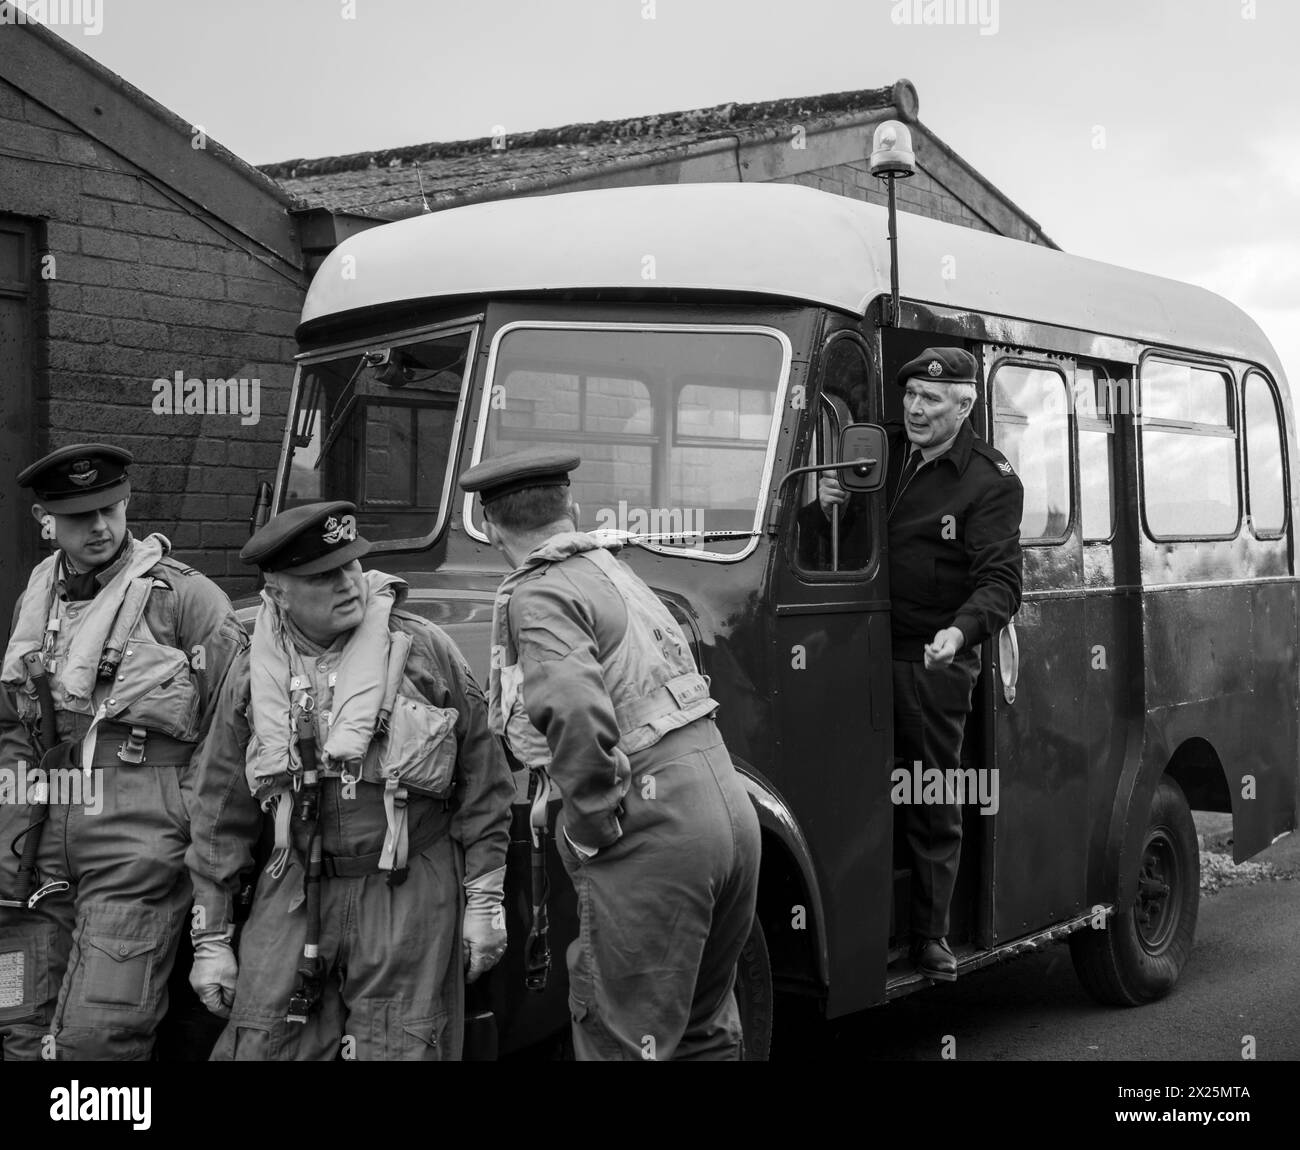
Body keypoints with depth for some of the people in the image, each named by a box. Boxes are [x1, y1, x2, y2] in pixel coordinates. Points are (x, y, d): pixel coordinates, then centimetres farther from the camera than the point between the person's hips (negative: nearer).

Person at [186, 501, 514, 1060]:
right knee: (255, 1048, 2)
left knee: (395, 1051, 0)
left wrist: (484, 899, 0)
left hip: (409, 894, -2)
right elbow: (221, 813, 9)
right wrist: (210, 939, 8)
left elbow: (482, 779, 2)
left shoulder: (425, 650, -3)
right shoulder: (252, 674, 4)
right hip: (295, 892, 3)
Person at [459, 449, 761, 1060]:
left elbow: (573, 711, -27)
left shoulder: (538, 597, -9)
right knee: (704, 1033, 23)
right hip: (732, 812, 8)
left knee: (624, 1042, 2)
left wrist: (590, 824, -14)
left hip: (654, 834, -8)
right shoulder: (618, 572, 18)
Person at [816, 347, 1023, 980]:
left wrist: (961, 631, -32)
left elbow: (1001, 580, -12)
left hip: (934, 664, -4)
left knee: (934, 807, 5)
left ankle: (929, 937, 16)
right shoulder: (881, 448, 10)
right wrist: (823, 501, -4)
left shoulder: (991, 482, -6)